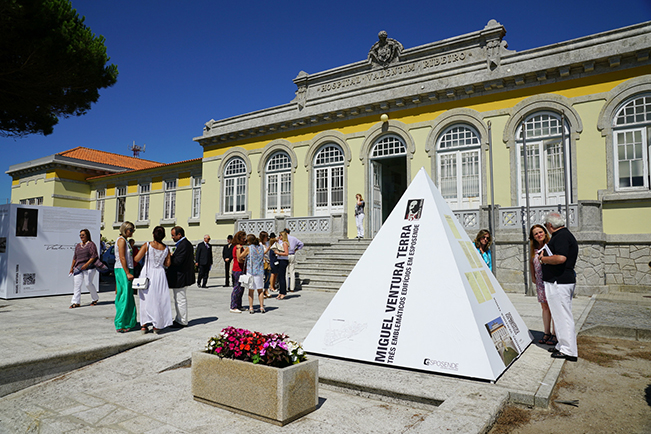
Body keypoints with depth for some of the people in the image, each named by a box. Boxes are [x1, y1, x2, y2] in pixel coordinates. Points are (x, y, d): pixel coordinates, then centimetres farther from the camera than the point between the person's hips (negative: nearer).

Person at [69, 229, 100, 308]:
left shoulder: (91, 244, -2)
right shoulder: (78, 245, 18)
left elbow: (94, 256, -9)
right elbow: (75, 257, 22)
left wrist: (86, 264, -18)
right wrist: (72, 267, 15)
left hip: (89, 268, -6)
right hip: (78, 268, 6)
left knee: (88, 283, -8)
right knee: (77, 284, -2)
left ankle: (95, 299, 11)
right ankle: (76, 302, -1)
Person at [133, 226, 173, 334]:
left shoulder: (147, 245, -10)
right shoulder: (166, 249, -3)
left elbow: (136, 259, -12)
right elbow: (167, 264, 4)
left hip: (147, 274, -1)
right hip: (159, 274, 1)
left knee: (146, 299, 9)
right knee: (158, 299, 10)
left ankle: (144, 325, 11)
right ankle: (156, 326, 14)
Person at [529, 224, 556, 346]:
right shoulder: (534, 249, 9)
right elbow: (531, 262, 23)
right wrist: (533, 276, 20)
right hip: (540, 282, 5)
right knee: (545, 307, 11)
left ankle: (555, 334, 7)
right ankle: (547, 333, 19)